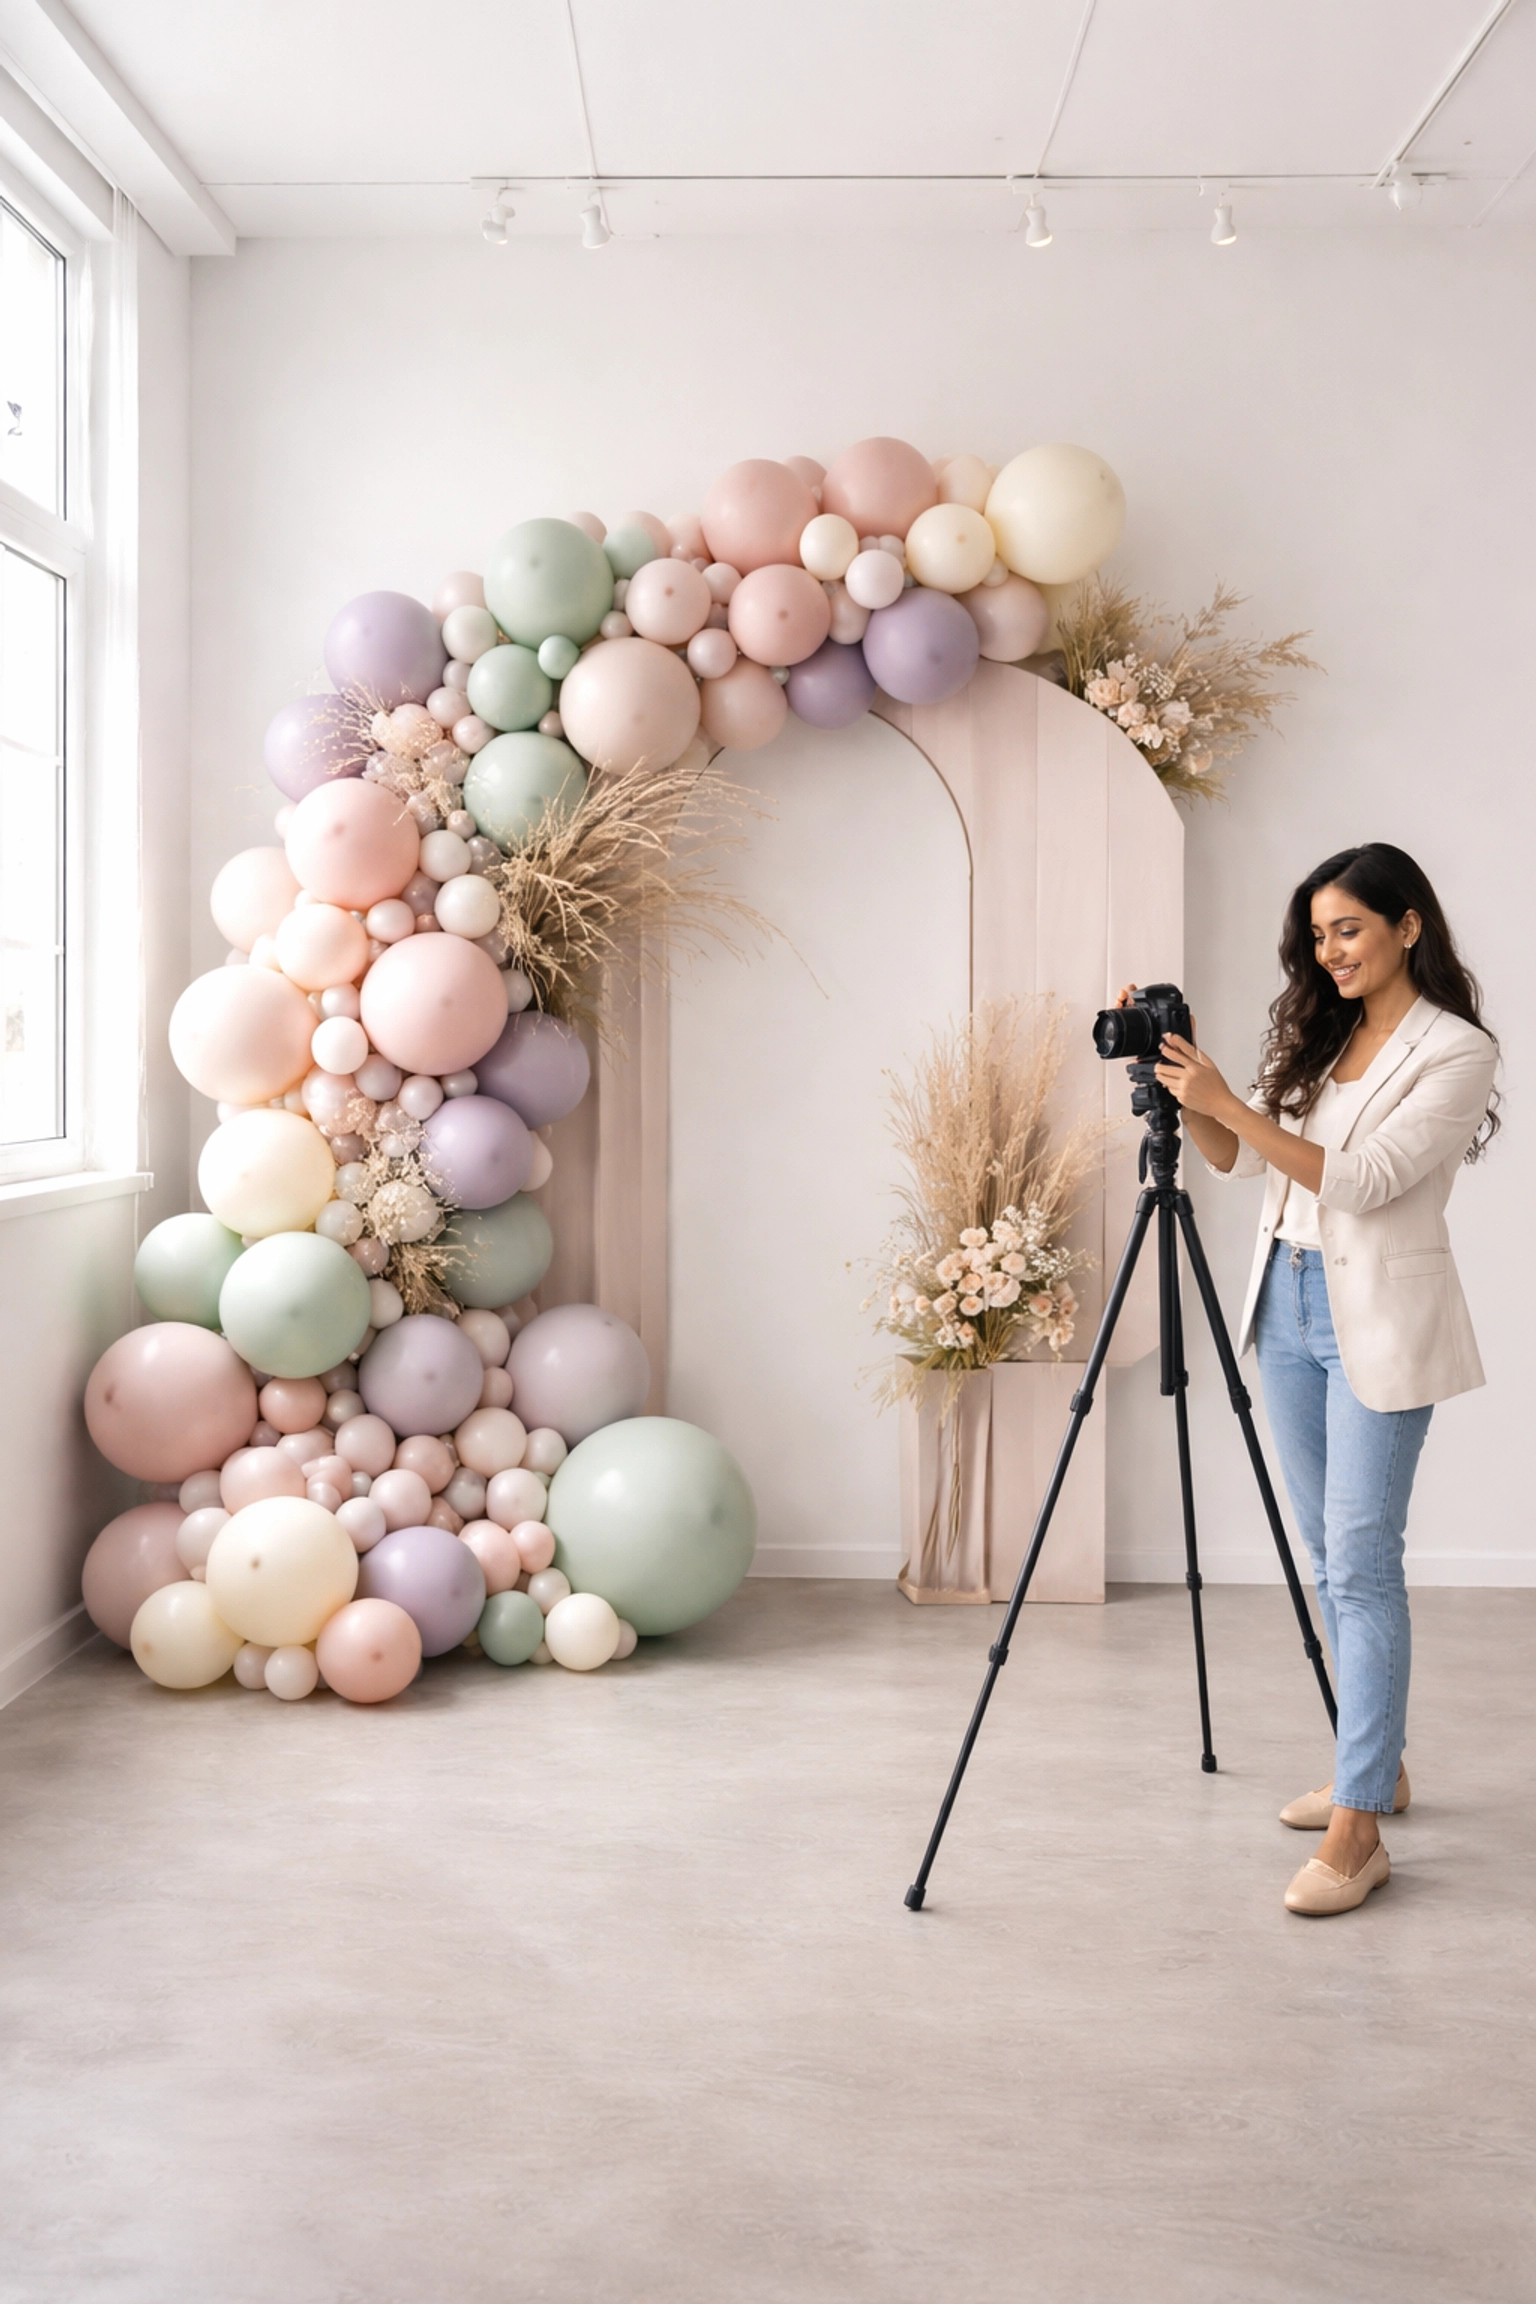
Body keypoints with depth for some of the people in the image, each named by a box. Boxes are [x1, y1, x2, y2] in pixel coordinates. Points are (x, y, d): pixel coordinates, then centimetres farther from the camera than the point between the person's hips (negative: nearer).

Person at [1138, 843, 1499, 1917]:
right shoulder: (1320, 1035, 11)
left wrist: (1229, 1102, -25)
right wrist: (1181, 1089, -5)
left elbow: (1362, 1178, -20)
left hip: (1379, 1321, -7)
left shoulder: (1456, 1052, -11)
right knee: (1330, 1552, 14)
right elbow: (1239, 1159, 11)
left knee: (1362, 1559, -10)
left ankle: (1358, 1830, -6)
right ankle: (1377, 1760, 28)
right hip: (1290, 1302, 8)